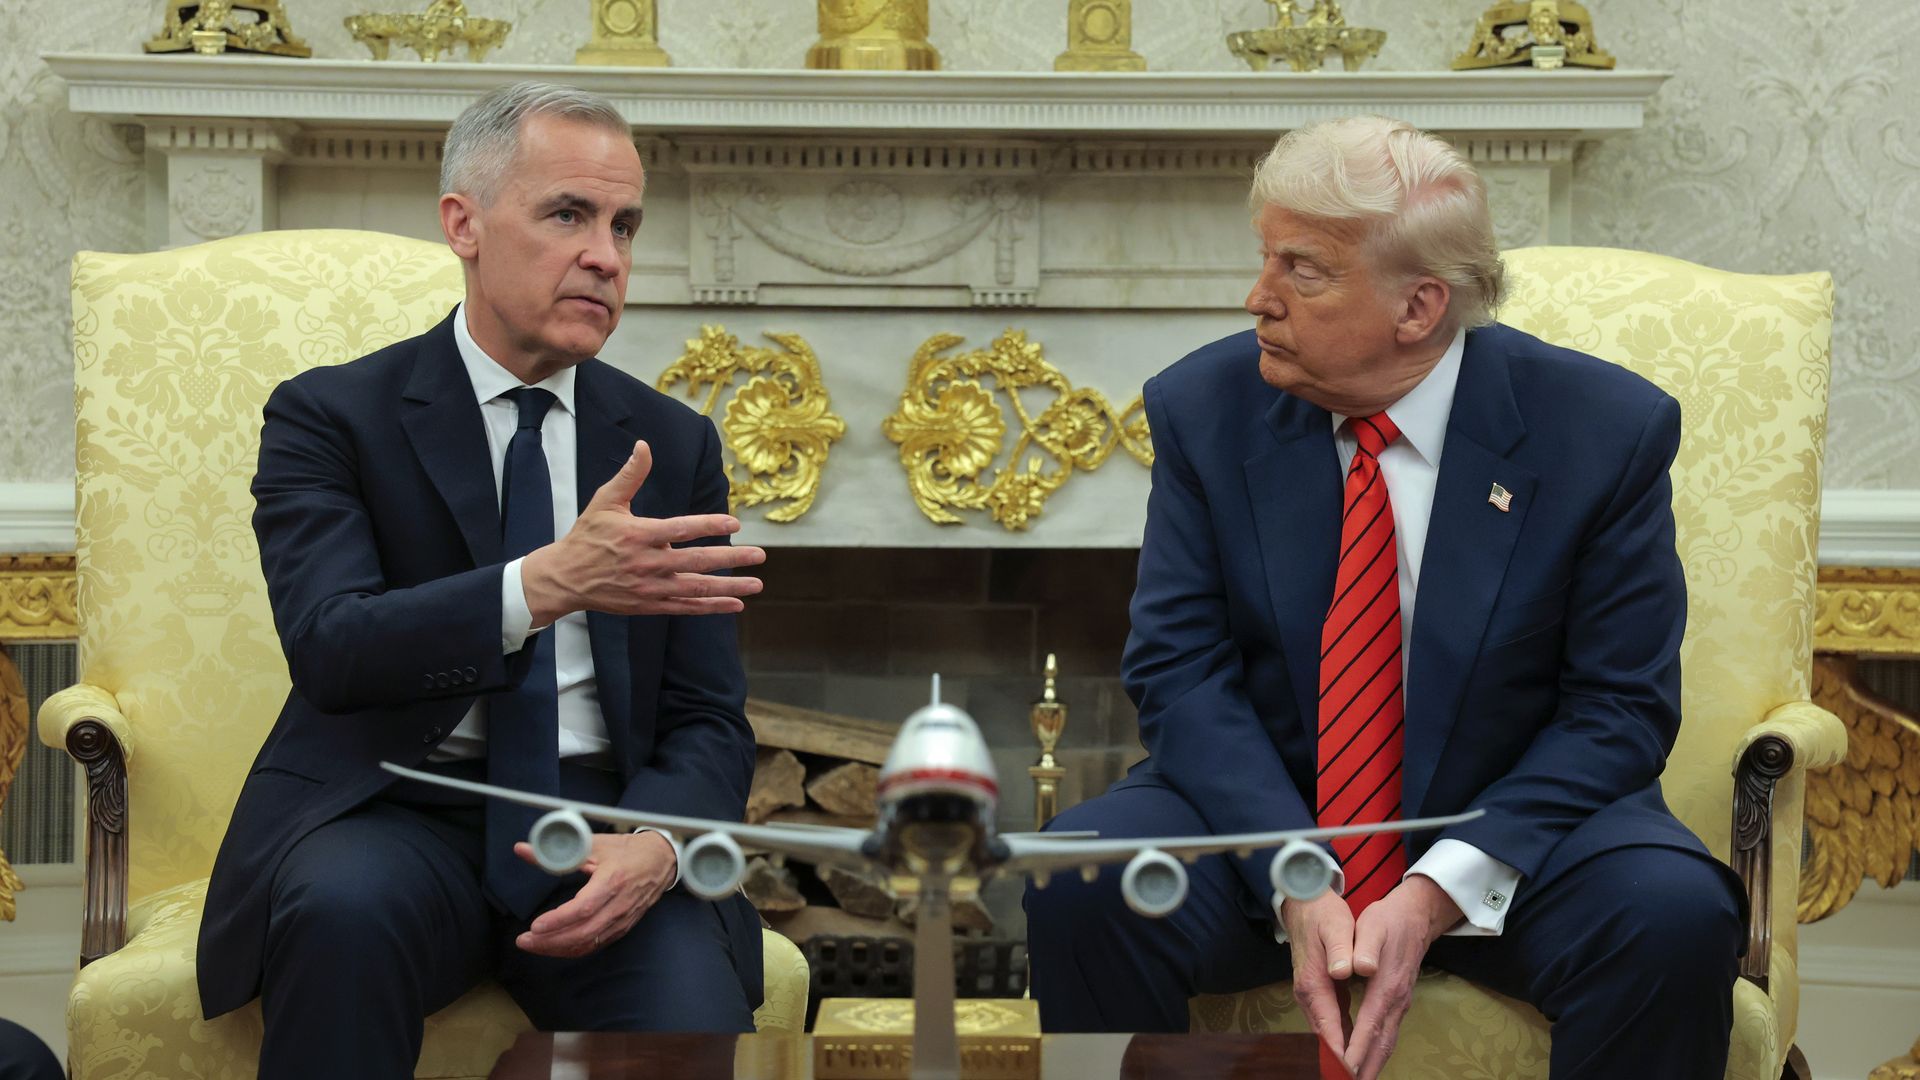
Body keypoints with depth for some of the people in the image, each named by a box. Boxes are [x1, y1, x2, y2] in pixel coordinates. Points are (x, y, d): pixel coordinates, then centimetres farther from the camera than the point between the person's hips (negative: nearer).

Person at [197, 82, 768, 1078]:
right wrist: (546, 583, -32)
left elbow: (708, 721, 7)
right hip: (396, 811, -1)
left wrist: (653, 845, -17)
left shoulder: (675, 443, 10)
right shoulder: (328, 416, 1)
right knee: (344, 909, -35)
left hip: (602, 815, 1)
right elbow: (329, 646, -16)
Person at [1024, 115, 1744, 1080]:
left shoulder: (1606, 432, -9)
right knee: (1079, 883, -27)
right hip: (1261, 808, 1)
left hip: (1506, 825, -1)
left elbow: (1619, 708, -9)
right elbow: (1180, 670, -7)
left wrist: (1438, 893, -22)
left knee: (1677, 918, -30)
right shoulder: (1204, 409, -3)